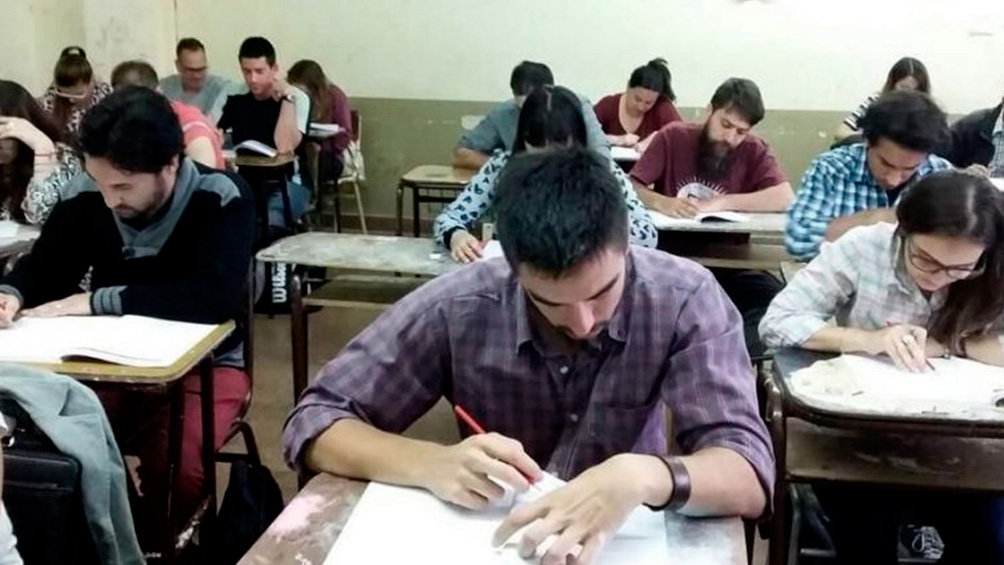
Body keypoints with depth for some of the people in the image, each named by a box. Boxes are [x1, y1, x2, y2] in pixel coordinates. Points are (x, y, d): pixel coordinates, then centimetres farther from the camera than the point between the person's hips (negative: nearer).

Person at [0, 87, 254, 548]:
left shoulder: (220, 201, -19)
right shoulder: (85, 194, -6)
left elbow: (216, 297, -31)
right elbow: (43, 266, 8)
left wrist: (98, 301, -28)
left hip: (204, 363, -4)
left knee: (174, 467, -29)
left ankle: (149, 549, -1)